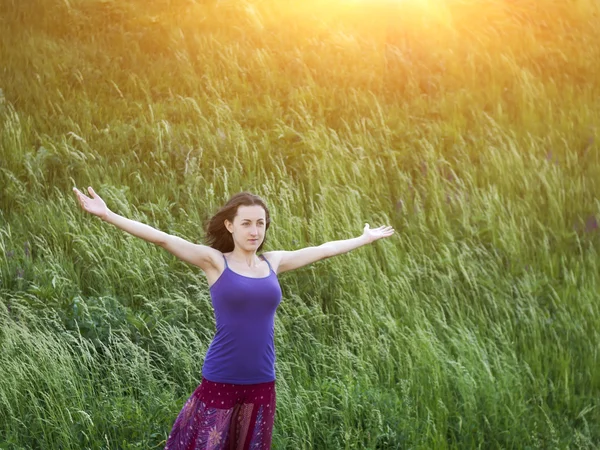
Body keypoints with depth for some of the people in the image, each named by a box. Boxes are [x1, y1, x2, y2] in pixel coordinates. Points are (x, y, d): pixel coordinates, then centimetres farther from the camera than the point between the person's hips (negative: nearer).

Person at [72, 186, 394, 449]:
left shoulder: (273, 262, 8)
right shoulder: (215, 262, -3)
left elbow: (323, 250, 21)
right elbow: (163, 239, -11)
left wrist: (365, 238, 32)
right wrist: (107, 215, -19)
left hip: (261, 383, 4)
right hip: (220, 382, -4)